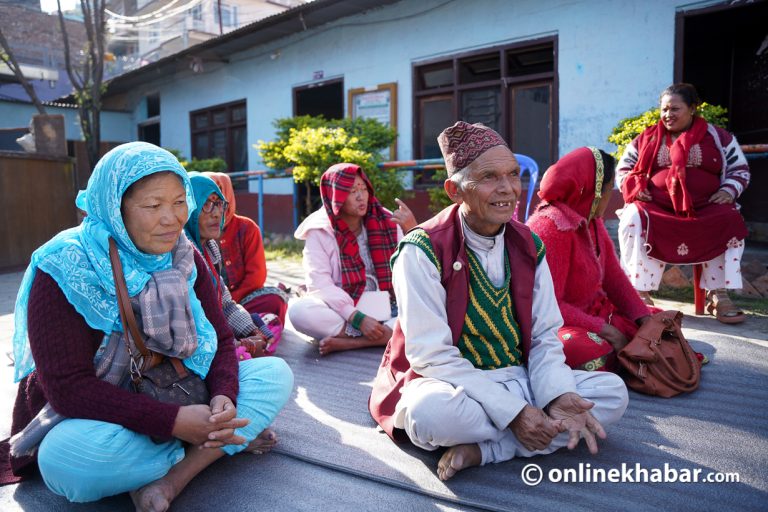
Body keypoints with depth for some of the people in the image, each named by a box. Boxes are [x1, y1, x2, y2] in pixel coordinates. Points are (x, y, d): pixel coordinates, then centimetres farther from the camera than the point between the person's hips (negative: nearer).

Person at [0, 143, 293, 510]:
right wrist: (174, 422, -32)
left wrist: (224, 396, -25)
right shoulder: (64, 271, -19)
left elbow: (220, 339, -3)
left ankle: (173, 479, -23)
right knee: (67, 455, -37)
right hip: (91, 418, -4)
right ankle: (222, 446, -13)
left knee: (275, 374, -11)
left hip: (179, 399, 4)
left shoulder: (185, 257, -4)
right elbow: (67, 387, -24)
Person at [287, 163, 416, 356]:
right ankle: (392, 335, -23)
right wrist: (357, 318, -25)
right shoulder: (320, 231, -3)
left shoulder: (385, 222, 2)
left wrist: (412, 230, -19)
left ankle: (348, 341, -24)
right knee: (298, 311, -30)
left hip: (385, 311, 2)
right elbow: (319, 284, -14)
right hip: (342, 313, -1)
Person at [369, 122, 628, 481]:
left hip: (518, 379, 6)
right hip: (450, 383, -6)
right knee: (432, 411, -38)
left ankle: (483, 449, -18)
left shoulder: (529, 247, 2)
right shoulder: (423, 251, -16)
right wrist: (512, 411, -25)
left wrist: (557, 396, -18)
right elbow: (431, 353, -20)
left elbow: (545, 336, 2)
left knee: (613, 391, -9)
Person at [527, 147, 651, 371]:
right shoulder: (550, 227, -23)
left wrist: (644, 317, -3)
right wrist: (603, 329, -23)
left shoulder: (592, 221, 7)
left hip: (593, 311, 9)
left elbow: (614, 277, 8)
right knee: (600, 357, -34)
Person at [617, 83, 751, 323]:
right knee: (633, 219, -32)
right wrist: (635, 188, -2)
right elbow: (623, 168, 18)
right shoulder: (647, 139, 13)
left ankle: (718, 295, -20)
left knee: (730, 222, -28)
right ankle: (640, 292, -29)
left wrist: (728, 191, -4)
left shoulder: (718, 137, 12)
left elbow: (740, 170, 16)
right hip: (655, 206, 0)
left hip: (704, 208, 1)